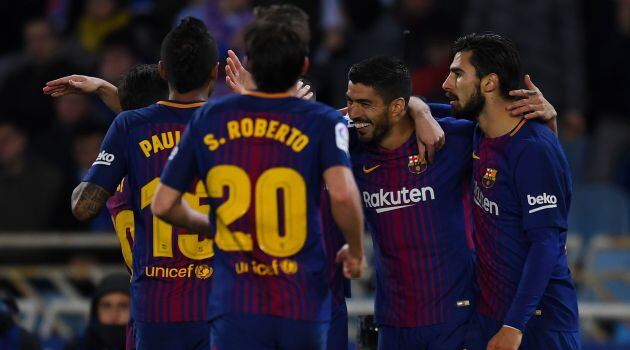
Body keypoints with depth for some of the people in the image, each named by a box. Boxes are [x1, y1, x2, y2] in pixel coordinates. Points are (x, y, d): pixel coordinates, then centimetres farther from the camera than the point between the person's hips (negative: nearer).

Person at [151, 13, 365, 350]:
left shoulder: (208, 120, 4)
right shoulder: (323, 122, -3)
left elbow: (163, 205, 8)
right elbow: (343, 195, -19)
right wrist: (355, 252, 0)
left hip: (235, 306, 0)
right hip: (305, 305, 0)